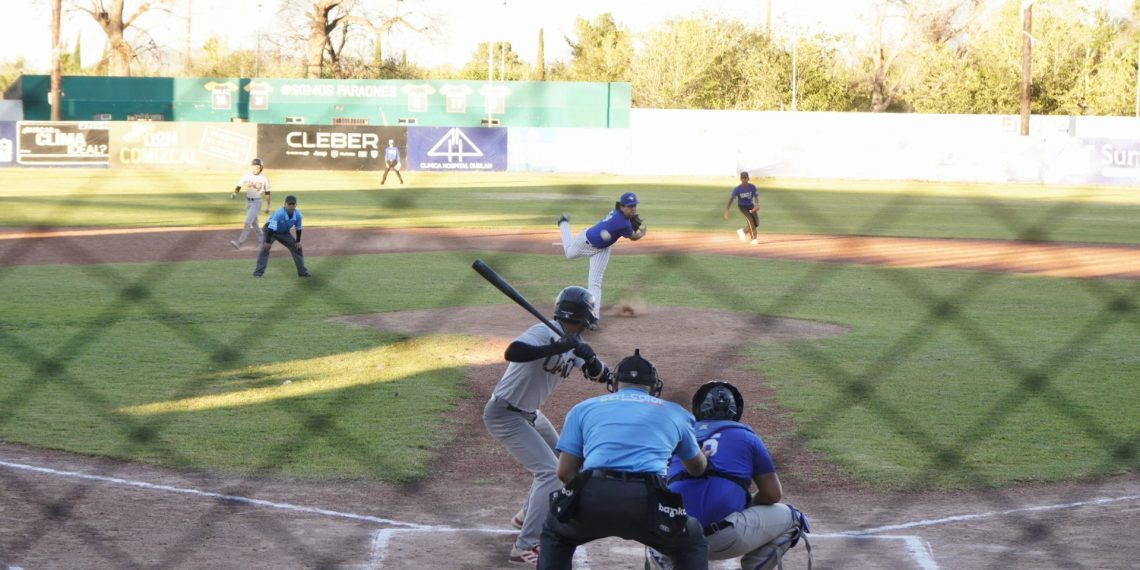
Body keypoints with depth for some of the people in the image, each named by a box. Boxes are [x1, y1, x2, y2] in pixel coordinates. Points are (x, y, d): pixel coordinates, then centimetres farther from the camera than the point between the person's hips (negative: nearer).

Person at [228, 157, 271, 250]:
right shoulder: (246, 176, -5)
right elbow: (239, 187, -7)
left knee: (248, 222, -15)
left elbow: (267, 193, 0)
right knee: (253, 223, 17)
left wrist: (267, 206, 2)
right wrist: (234, 193, -30)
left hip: (256, 202, -5)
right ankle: (262, 239, 36)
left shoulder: (264, 178, -10)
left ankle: (239, 242, -20)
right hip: (248, 201, 5)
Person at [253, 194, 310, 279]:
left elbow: (298, 228, -3)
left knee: (297, 248, 4)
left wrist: (298, 241, 2)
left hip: (284, 232, 5)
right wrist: (267, 242, -32)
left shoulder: (297, 214, -20)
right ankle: (258, 273, -18)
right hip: (270, 231, -5)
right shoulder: (279, 213, -37)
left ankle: (302, 271, 18)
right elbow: (271, 228, -34)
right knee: (265, 249, -22)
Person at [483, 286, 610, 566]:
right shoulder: (545, 333, -23)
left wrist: (590, 357, -19)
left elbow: (600, 375, 2)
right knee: (550, 471, -19)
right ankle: (524, 548, -22)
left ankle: (527, 516, 44)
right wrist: (556, 348, -44)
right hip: (505, 414, -10)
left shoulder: (573, 344, 5)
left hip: (530, 414, 10)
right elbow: (512, 352, -41)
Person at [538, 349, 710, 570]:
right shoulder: (674, 412, 27)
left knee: (556, 535, 33)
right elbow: (697, 468, 44)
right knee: (692, 543, 28)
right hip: (646, 502, -1)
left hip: (592, 499, 1)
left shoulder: (584, 408, 26)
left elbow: (565, 472, 19)